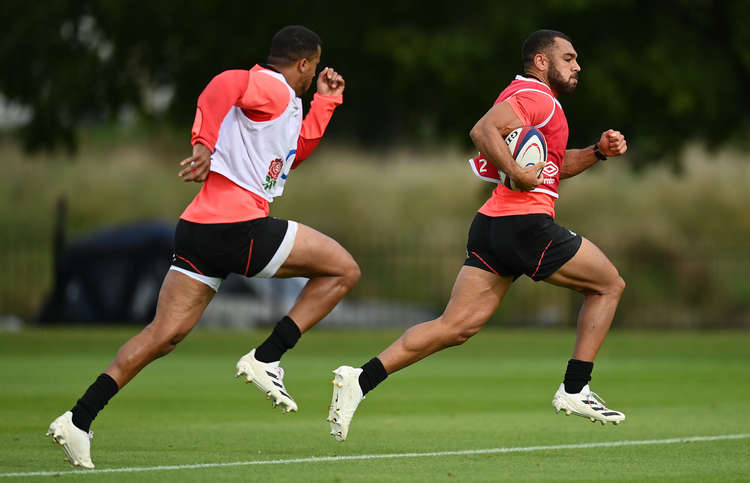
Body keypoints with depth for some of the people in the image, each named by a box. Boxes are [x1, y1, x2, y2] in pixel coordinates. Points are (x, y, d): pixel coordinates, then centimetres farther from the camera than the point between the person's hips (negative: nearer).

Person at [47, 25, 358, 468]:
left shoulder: (283, 100, 25)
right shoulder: (272, 89, -6)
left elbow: (291, 156, 38)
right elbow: (225, 83, -25)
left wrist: (325, 103, 34)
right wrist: (204, 145, -28)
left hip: (199, 231, 9)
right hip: (239, 227, -9)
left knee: (164, 336, 5)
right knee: (344, 269, 3)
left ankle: (79, 419, -4)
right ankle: (266, 359, -2)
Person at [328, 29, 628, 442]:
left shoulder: (527, 96, 26)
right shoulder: (537, 96, -6)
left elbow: (552, 166, 34)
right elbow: (483, 131, -22)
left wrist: (598, 151, 21)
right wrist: (516, 173, -26)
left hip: (490, 225, 9)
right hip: (526, 224, -9)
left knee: (455, 327, 0)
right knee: (609, 285, 10)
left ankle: (361, 380, -14)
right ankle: (574, 390, 7)